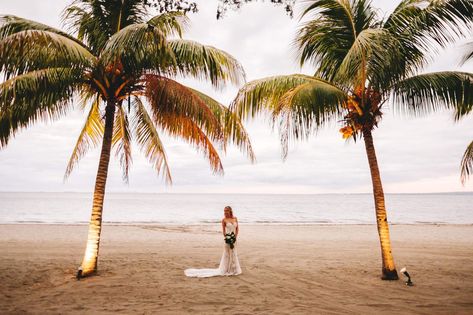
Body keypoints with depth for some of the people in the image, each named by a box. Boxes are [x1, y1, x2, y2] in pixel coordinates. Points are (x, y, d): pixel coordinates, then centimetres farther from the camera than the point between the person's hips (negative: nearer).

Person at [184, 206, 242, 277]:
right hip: (228, 239, -4)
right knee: (227, 254, 2)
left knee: (233, 254, 13)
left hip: (234, 238, 4)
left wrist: (235, 237, -4)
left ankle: (233, 269, 27)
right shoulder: (224, 220, -6)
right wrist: (226, 238, -13)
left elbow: (237, 228, 7)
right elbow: (223, 230, -5)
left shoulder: (235, 218, 4)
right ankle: (225, 270, 17)